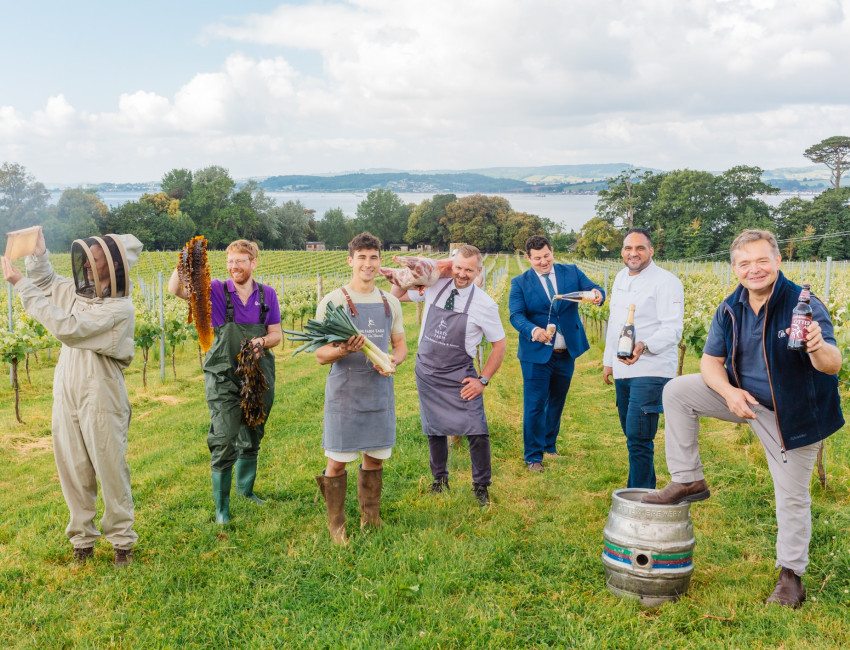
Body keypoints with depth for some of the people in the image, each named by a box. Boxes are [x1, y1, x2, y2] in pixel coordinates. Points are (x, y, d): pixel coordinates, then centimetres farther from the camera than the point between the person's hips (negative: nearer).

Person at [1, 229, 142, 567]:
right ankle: (82, 539, 25)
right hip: (66, 396, 7)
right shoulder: (77, 291, 8)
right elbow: (46, 281, 26)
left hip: (101, 400, -7)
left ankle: (122, 540, 17)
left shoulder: (120, 308, -16)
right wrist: (38, 254, 5)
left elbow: (67, 327, -23)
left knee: (111, 470, 2)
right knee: (73, 471, 11)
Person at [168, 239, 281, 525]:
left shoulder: (267, 294, 4)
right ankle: (221, 507, 6)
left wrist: (261, 343, -15)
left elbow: (276, 334, 6)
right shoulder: (216, 291, -4)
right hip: (224, 378, -4)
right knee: (224, 441, -6)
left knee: (252, 437, 18)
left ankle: (245, 488, 40)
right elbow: (176, 290, -16)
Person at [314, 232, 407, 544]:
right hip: (344, 392, -4)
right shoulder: (332, 301, -6)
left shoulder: (390, 302, 9)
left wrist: (394, 360, -8)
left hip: (380, 390, 4)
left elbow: (401, 344, 15)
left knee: (375, 457, 14)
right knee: (337, 460, 2)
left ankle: (371, 518, 30)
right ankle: (336, 524, 18)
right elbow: (321, 355, -7)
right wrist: (343, 350, -28)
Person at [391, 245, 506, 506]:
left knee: (477, 432, -8)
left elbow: (500, 344, -2)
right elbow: (396, 296, 9)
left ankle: (481, 486, 14)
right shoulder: (435, 286, -4)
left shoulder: (484, 305, -11)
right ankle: (439, 479, 37)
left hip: (459, 376, -3)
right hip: (426, 371, 3)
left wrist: (483, 380, -6)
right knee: (434, 430, 16)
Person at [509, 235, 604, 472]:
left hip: (566, 353, 4)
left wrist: (597, 294, -29)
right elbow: (516, 315, -12)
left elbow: (591, 289, -4)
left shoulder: (571, 272, 5)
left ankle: (549, 446, 36)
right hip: (536, 354, -4)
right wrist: (533, 330, -32)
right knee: (535, 405, -2)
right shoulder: (520, 283, -3)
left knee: (557, 403, 18)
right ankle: (533, 457, 11)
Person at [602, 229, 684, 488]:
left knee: (638, 438, -13)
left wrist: (644, 346, -35)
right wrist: (608, 360, 25)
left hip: (651, 372, -8)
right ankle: (646, 487, 29)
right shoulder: (620, 279, 15)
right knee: (632, 435, 15)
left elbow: (672, 330, -18)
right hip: (622, 371, 8)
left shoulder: (666, 282, -10)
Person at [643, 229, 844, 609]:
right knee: (677, 391, -9)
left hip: (791, 414, -4)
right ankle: (688, 481, 1)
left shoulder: (803, 305, -22)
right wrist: (729, 392, -23)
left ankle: (791, 575, 25)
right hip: (743, 397, 5)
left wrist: (818, 348, -55)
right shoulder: (730, 310, -6)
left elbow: (832, 366, -30)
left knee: (792, 497, 4)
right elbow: (710, 361, -2)